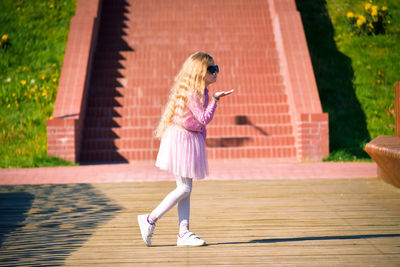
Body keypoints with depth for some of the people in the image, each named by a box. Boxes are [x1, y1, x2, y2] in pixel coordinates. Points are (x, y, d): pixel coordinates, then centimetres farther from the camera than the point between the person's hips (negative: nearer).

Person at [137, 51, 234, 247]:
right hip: (181, 140, -10)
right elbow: (204, 119, -22)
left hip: (191, 140, 10)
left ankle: (184, 233, 8)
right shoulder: (191, 92, -19)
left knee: (186, 189, 7)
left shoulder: (200, 91, 11)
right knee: (184, 188, -8)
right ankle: (149, 220, 2)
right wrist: (215, 99, -21)